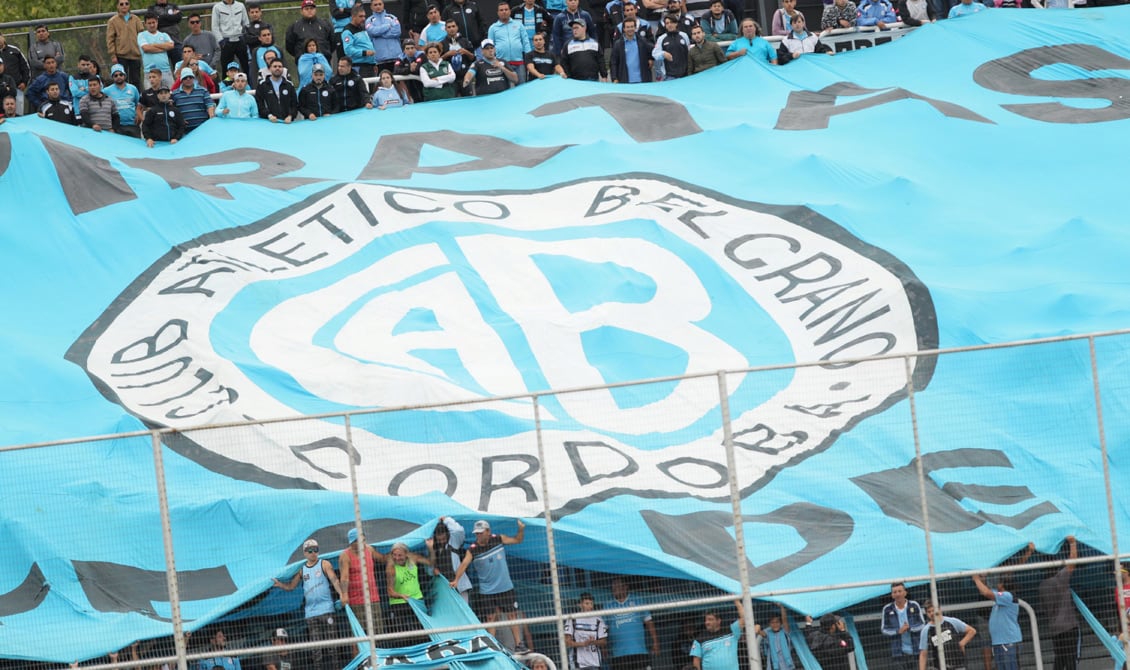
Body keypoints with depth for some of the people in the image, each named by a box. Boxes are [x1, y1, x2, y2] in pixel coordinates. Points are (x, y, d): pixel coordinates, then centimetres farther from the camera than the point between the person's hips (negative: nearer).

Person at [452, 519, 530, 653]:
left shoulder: (499, 540, -3)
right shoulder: (473, 549, -9)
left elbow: (517, 540, 10)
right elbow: (464, 564, -21)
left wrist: (521, 530, -9)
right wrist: (456, 579, -35)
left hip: (505, 588, 1)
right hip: (486, 591, -1)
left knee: (512, 615, 2)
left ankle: (518, 644, 5)